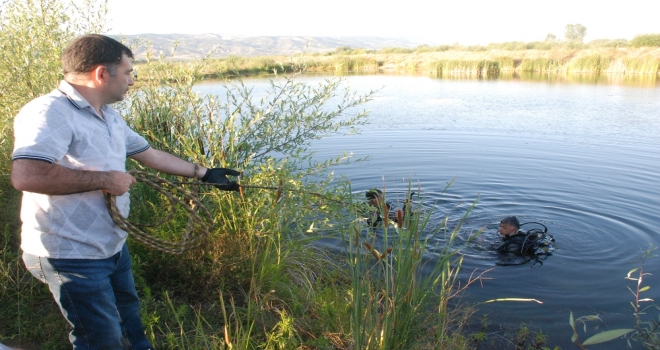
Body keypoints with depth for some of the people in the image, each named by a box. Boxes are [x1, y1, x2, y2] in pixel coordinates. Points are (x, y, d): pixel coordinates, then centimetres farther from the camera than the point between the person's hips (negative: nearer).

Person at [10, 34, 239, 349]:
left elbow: (150, 154, 17)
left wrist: (204, 173, 19)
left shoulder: (109, 116, 9)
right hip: (72, 256, -9)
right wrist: (104, 178, -27)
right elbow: (26, 176, -36)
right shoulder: (50, 112, -22)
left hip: (112, 246, 9)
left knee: (129, 318, 26)